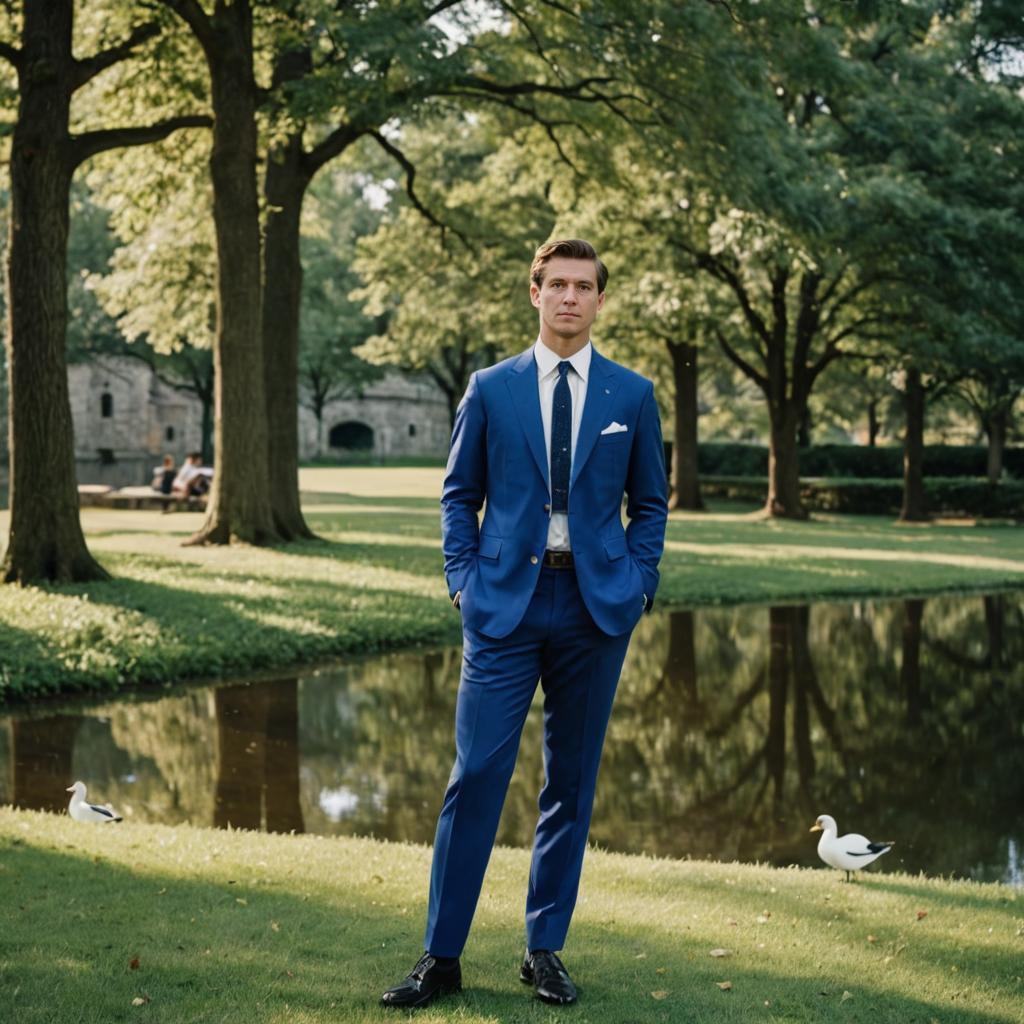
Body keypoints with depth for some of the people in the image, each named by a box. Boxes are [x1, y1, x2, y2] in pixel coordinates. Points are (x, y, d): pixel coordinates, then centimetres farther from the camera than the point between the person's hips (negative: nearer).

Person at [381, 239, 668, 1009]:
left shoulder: (632, 395, 6)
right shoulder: (490, 389, 5)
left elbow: (650, 503, 12)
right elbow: (459, 495, 10)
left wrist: (638, 585, 1)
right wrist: (463, 580, -1)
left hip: (595, 603, 1)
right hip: (505, 600, -1)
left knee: (572, 782, 7)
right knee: (477, 775, -5)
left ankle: (546, 948, 19)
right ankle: (442, 956, 4)